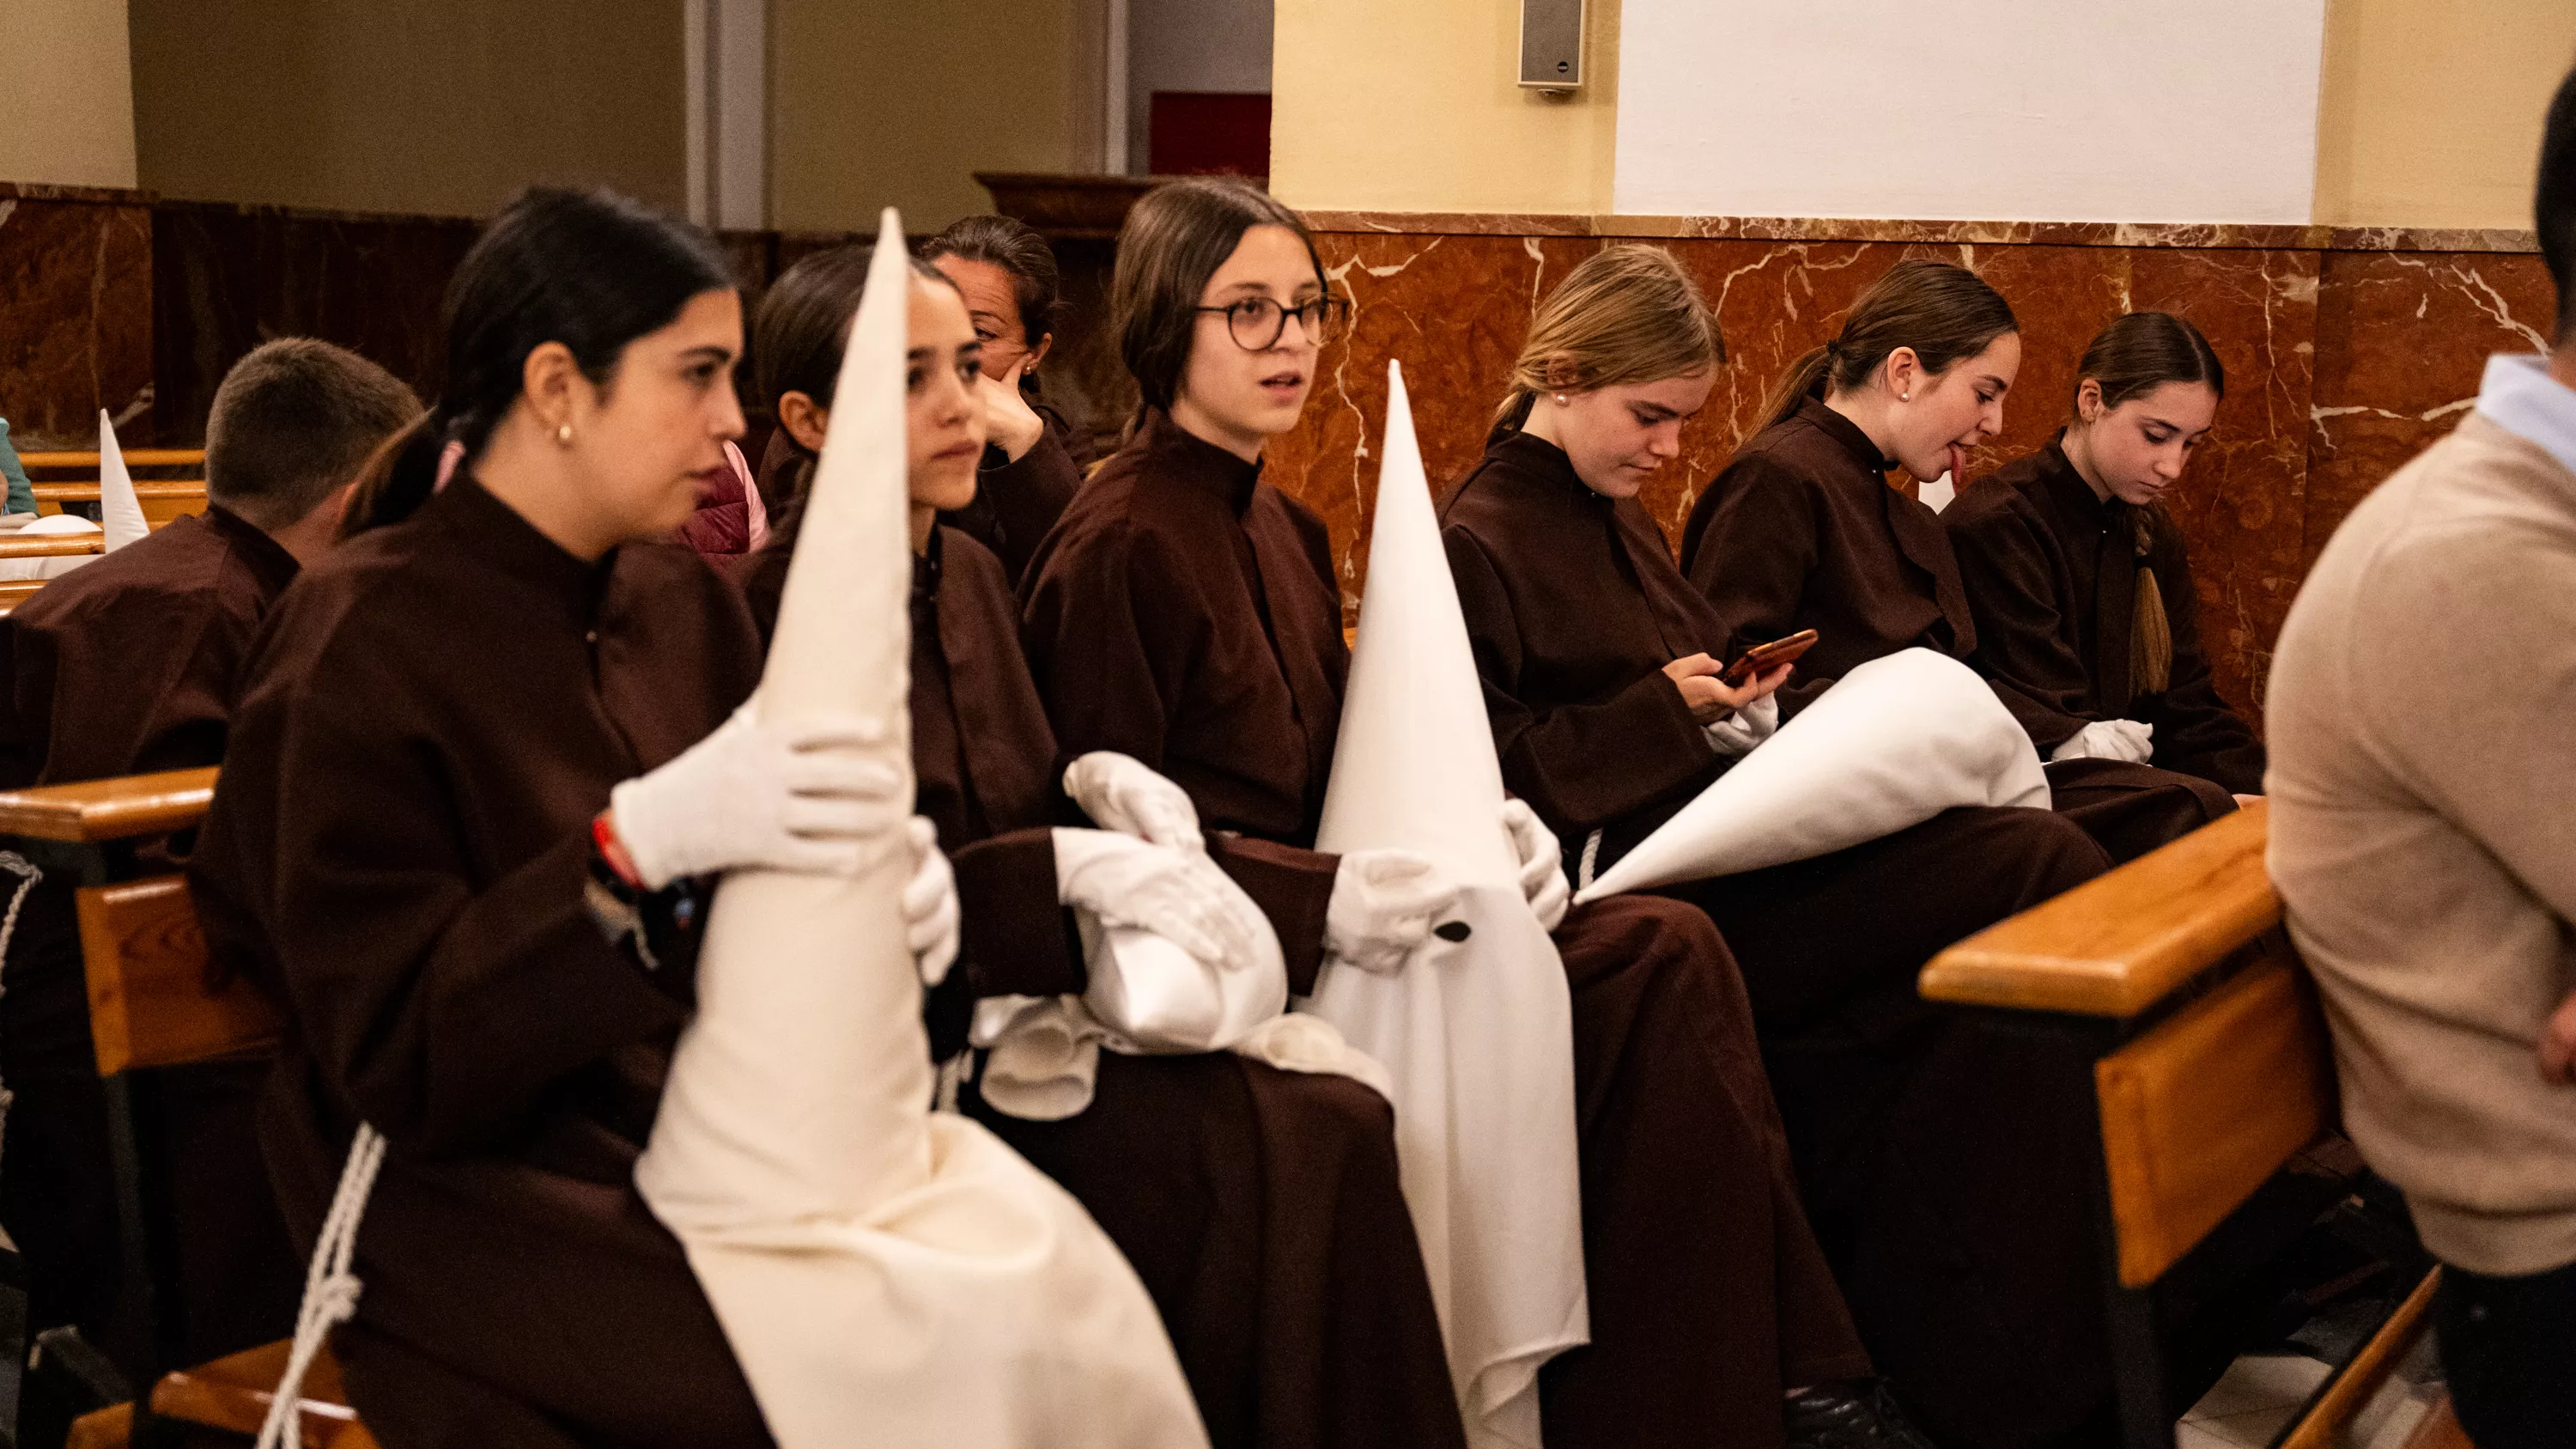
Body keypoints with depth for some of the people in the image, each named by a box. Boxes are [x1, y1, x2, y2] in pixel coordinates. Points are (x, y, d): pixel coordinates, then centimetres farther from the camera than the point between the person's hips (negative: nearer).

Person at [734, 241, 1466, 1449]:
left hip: (1021, 998, 7)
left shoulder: (971, 574, 14)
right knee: (1271, 1149, -26)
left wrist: (1102, 786, 2)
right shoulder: (776, 613, -11)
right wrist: (1065, 868, -23)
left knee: (1342, 1122, -18)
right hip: (899, 1053, -7)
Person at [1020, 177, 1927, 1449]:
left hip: (1326, 929, 8)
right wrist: (1319, 899, -25)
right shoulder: (1119, 546, -9)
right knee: (1659, 964, -19)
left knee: (1665, 952, -14)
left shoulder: (1282, 531, 19)